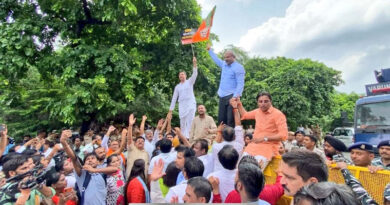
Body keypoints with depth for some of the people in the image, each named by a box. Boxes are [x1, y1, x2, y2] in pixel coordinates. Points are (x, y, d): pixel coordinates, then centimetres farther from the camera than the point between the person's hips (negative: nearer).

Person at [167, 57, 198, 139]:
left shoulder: (190, 82, 11)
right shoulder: (177, 87, 18)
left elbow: (195, 74, -7)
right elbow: (174, 98, 15)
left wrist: (194, 64, -21)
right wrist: (170, 111, 9)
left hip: (191, 104, -3)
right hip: (182, 105, 3)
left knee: (190, 122, -10)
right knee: (182, 124, 2)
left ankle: (188, 137, -13)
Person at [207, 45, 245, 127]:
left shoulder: (238, 68, -7)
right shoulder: (224, 64, 16)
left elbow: (240, 84, -14)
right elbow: (217, 59, 38)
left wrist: (235, 96, -25)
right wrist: (210, 50, 45)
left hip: (232, 96, -8)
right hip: (222, 96, 8)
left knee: (231, 119, -11)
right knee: (221, 119, 8)